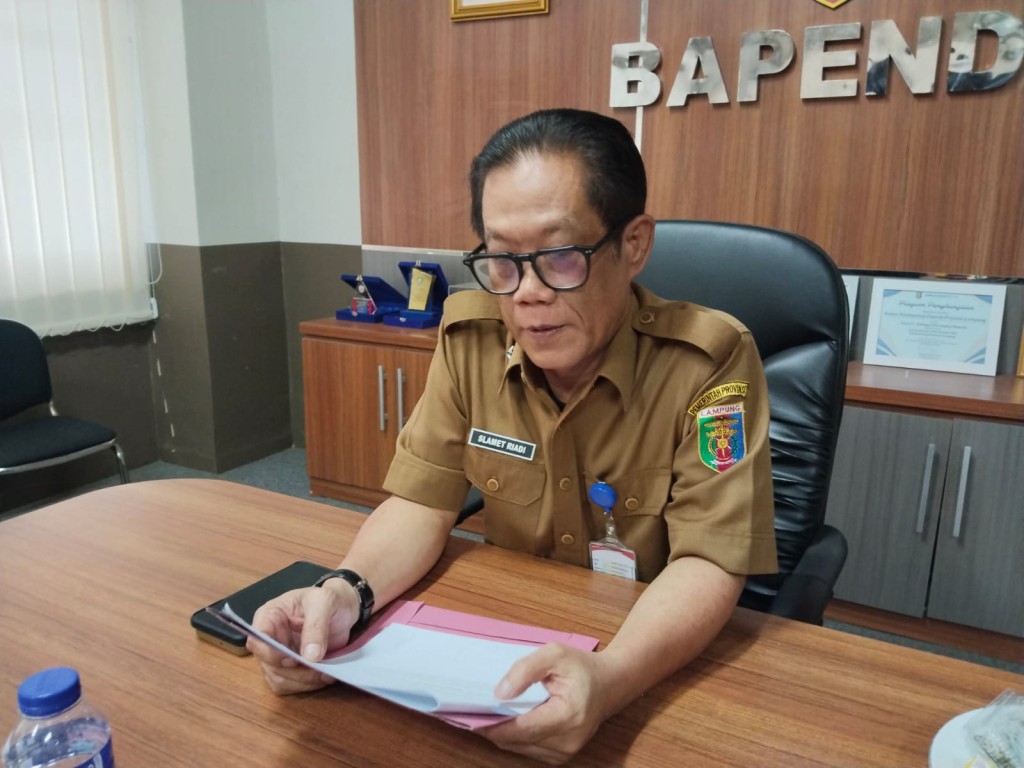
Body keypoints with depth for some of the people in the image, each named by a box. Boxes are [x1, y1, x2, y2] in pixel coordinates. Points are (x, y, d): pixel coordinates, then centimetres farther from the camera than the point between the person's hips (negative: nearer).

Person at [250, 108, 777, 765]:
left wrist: (608, 678, -37)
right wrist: (346, 591, -24)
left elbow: (709, 561, -20)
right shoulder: (471, 337, -8)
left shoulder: (709, 362, -19)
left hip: (669, 661, -1)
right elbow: (422, 503, -5)